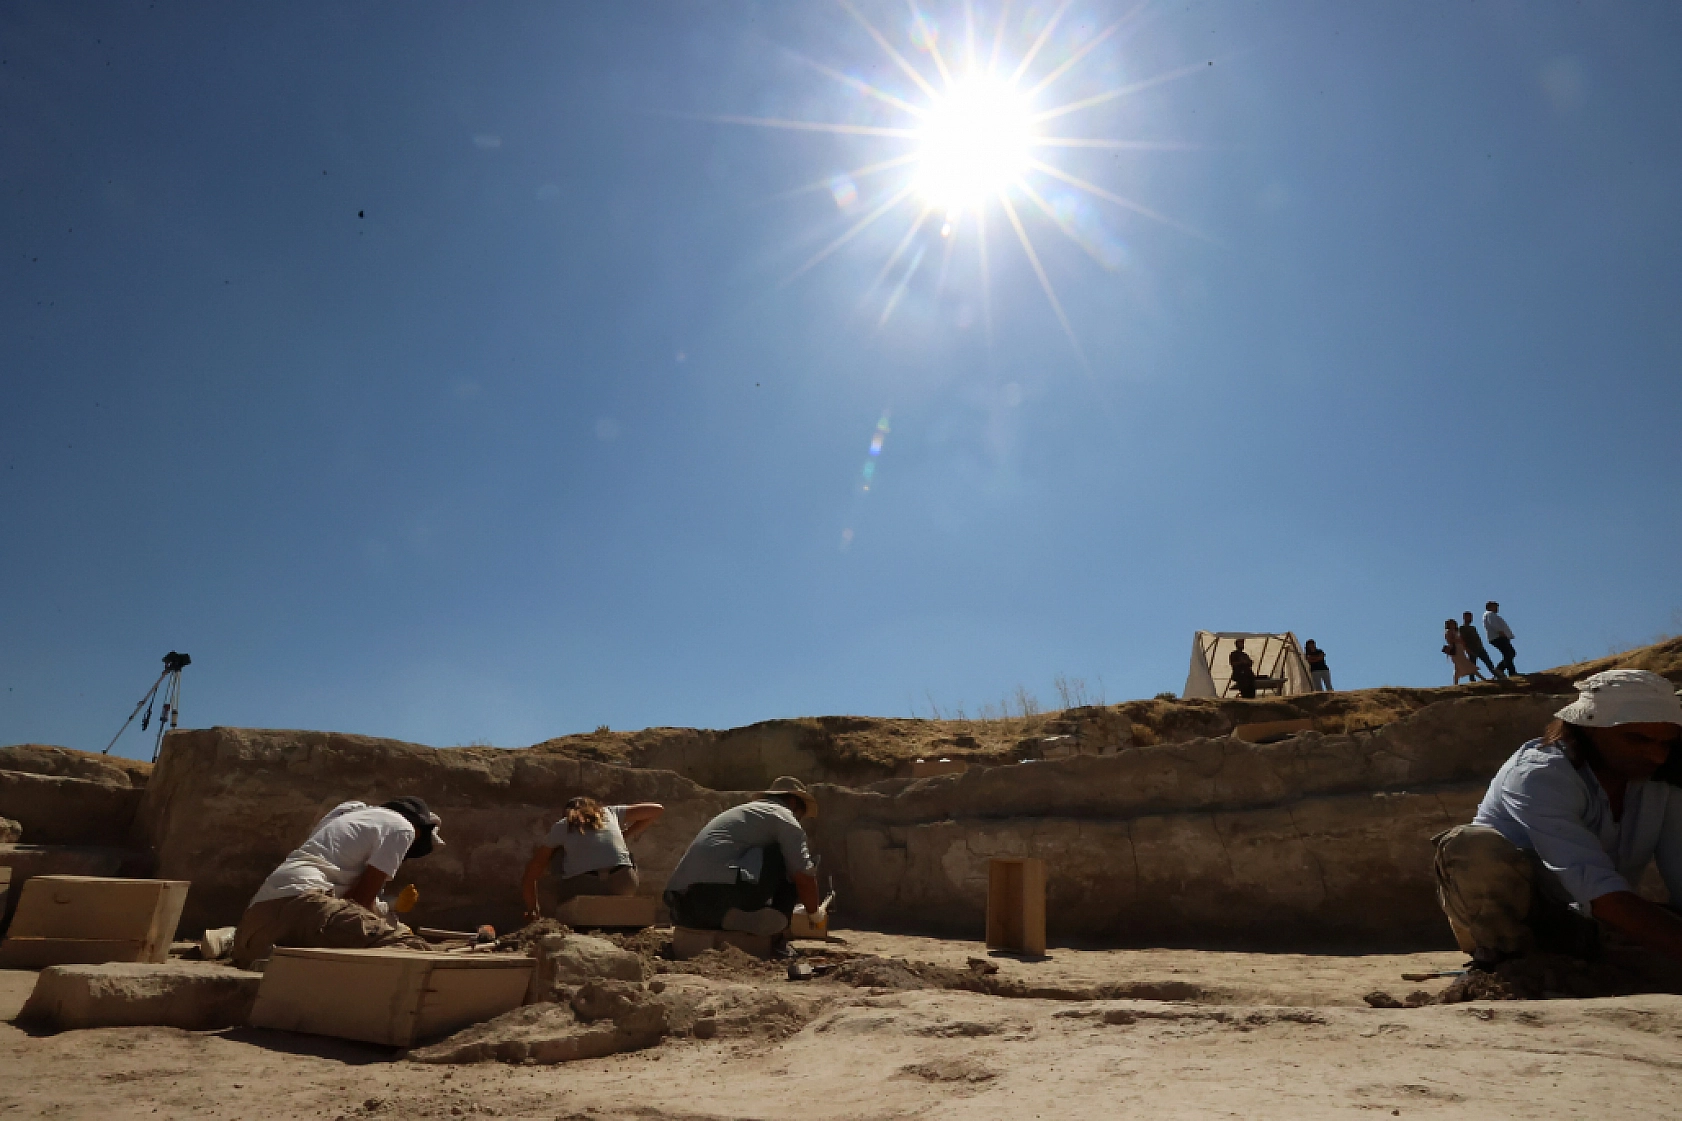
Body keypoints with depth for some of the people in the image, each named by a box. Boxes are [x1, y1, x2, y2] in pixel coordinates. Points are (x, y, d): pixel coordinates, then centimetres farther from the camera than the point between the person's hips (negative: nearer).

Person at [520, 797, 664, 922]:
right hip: (623, 885, 1)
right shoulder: (609, 812, 24)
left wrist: (533, 910, 40)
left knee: (552, 852, 28)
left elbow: (528, 877, 25)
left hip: (581, 891, -1)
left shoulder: (560, 827, 22)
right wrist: (625, 836, 35)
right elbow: (658, 809, 31)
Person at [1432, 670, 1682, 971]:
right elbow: (1601, 893, -36)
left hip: (1575, 925, 8)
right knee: (1475, 847, -36)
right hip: (1499, 920, -7)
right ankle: (1504, 960, -12)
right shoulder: (1539, 775, -26)